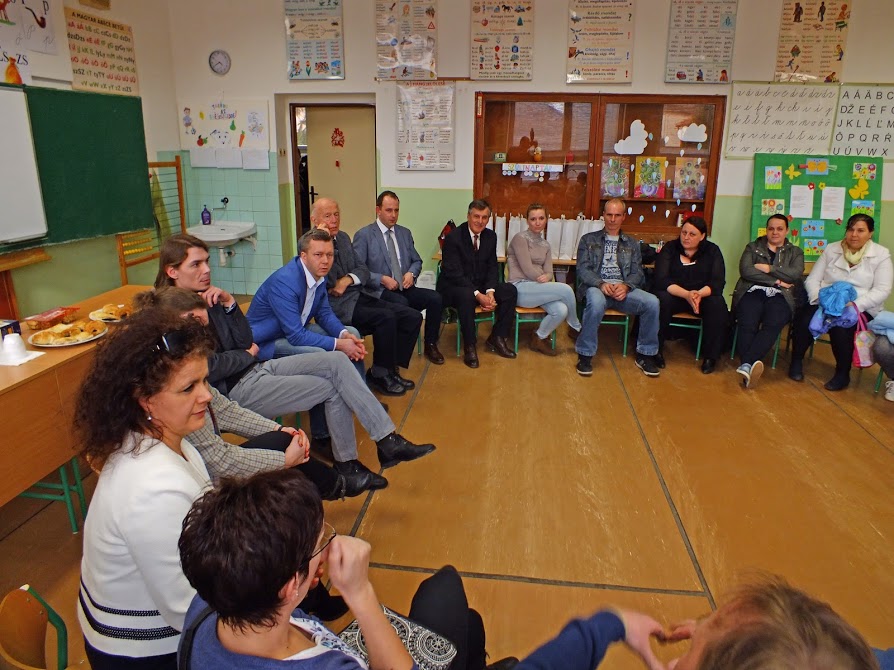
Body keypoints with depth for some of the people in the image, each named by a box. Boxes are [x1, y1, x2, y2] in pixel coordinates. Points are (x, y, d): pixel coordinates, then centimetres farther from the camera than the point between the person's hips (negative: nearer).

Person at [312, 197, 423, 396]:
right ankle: (379, 374, -9)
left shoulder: (343, 238, 15)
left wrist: (348, 279, -6)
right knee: (386, 318, -29)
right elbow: (325, 281, -20)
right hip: (337, 306, -8)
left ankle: (391, 369, 5)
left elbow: (363, 270, 15)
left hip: (359, 297, 8)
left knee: (413, 317, -5)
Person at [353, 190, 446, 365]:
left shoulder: (405, 233, 16)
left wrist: (411, 273, -2)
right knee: (402, 303, -37)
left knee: (435, 298, -20)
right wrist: (382, 279, -18)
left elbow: (417, 261, 22)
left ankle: (430, 345, -2)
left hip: (404, 288, 6)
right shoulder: (363, 235, -2)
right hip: (379, 291, -5)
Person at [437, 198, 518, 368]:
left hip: (481, 285, 6)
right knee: (466, 295, -38)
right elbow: (454, 273, -21)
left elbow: (492, 267, 5)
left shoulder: (491, 236, 3)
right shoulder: (453, 238, -16)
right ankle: (469, 346, -24)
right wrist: (478, 295, -29)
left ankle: (496, 338, 1)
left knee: (510, 291, -13)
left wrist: (490, 292, -15)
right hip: (453, 287, -6)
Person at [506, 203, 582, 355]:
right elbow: (528, 270, -13)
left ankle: (539, 338, 3)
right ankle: (576, 328, 5)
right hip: (520, 288, -7)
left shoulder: (545, 245, 17)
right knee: (566, 289, -22)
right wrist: (544, 279, -3)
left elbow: (548, 272, 7)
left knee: (561, 310, -24)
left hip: (537, 289, 7)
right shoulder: (520, 238, -6)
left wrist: (546, 277, -16)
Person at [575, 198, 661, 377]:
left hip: (624, 289, 3)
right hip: (596, 287, -3)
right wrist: (602, 284, -18)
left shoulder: (632, 244, 23)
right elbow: (583, 269, 2)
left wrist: (625, 286, -13)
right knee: (596, 302, -40)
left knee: (652, 302, -26)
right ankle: (585, 355, -25)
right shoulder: (588, 240, 15)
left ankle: (645, 354, -9)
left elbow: (637, 273, 11)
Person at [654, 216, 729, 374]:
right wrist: (686, 294, -31)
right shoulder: (670, 248, -1)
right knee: (661, 300, -33)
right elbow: (661, 280, -15)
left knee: (717, 304, -29)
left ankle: (711, 356, -15)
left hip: (703, 296, 2)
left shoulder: (712, 251, 3)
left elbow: (718, 283, -9)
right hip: (674, 295, -1)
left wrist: (699, 294, -32)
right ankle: (656, 351, -19)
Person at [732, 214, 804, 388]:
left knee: (773, 324, -35)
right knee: (747, 324, -34)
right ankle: (749, 366, -49)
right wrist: (776, 281, -2)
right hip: (753, 291, 0)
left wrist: (768, 268, -2)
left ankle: (746, 364, -50)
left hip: (779, 296, 0)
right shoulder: (753, 247, 23)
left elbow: (796, 274, 3)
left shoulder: (795, 252, 25)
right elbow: (745, 271, 2)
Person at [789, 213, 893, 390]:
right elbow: (812, 279, 6)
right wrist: (820, 298, -15)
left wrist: (855, 305, -20)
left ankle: (843, 374, -12)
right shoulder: (831, 250, 10)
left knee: (839, 326, -34)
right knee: (804, 321, -29)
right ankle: (797, 361, -4)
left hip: (861, 309, -2)